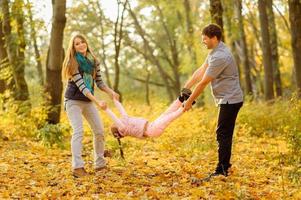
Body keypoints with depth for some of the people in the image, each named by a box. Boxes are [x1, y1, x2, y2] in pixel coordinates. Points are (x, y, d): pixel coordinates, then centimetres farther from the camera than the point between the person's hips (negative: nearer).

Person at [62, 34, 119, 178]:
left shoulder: (93, 61, 3)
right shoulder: (72, 62, -14)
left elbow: (99, 82, 9)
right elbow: (81, 85, -22)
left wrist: (111, 92, -11)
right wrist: (97, 101, -30)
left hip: (88, 101, 6)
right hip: (73, 101, -6)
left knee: (99, 131, 4)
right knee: (78, 131, -18)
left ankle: (100, 164, 17)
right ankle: (77, 167, -22)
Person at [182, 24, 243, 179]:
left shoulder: (220, 57, -23)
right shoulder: (215, 51, 10)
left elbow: (203, 82, -18)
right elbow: (200, 71, 12)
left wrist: (190, 101, -10)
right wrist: (185, 88, 9)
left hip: (230, 100, -10)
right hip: (229, 100, 10)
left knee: (223, 134, -7)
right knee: (225, 134, 16)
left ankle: (221, 170, -4)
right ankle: (225, 165, 26)